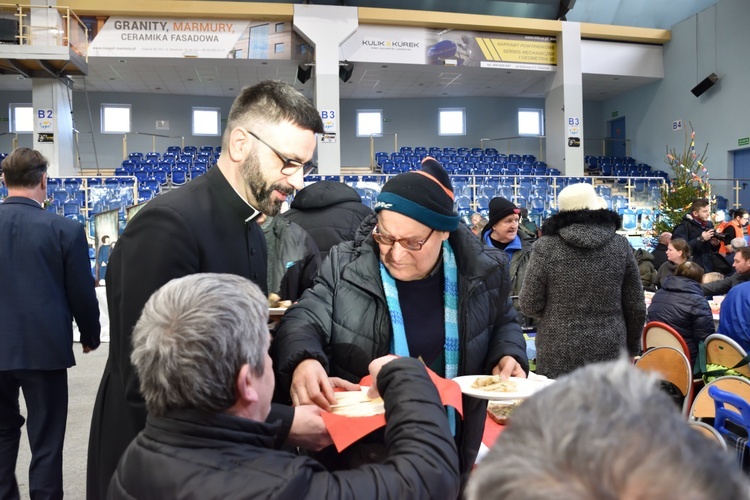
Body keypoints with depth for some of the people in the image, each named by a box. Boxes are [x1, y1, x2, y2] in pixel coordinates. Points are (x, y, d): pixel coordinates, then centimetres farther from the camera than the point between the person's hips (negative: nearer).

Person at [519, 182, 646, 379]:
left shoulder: (546, 246, -8)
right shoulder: (620, 245, 0)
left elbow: (530, 305, -6)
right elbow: (636, 307, 4)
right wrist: (631, 348, 17)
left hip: (558, 357, -2)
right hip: (610, 353, 2)